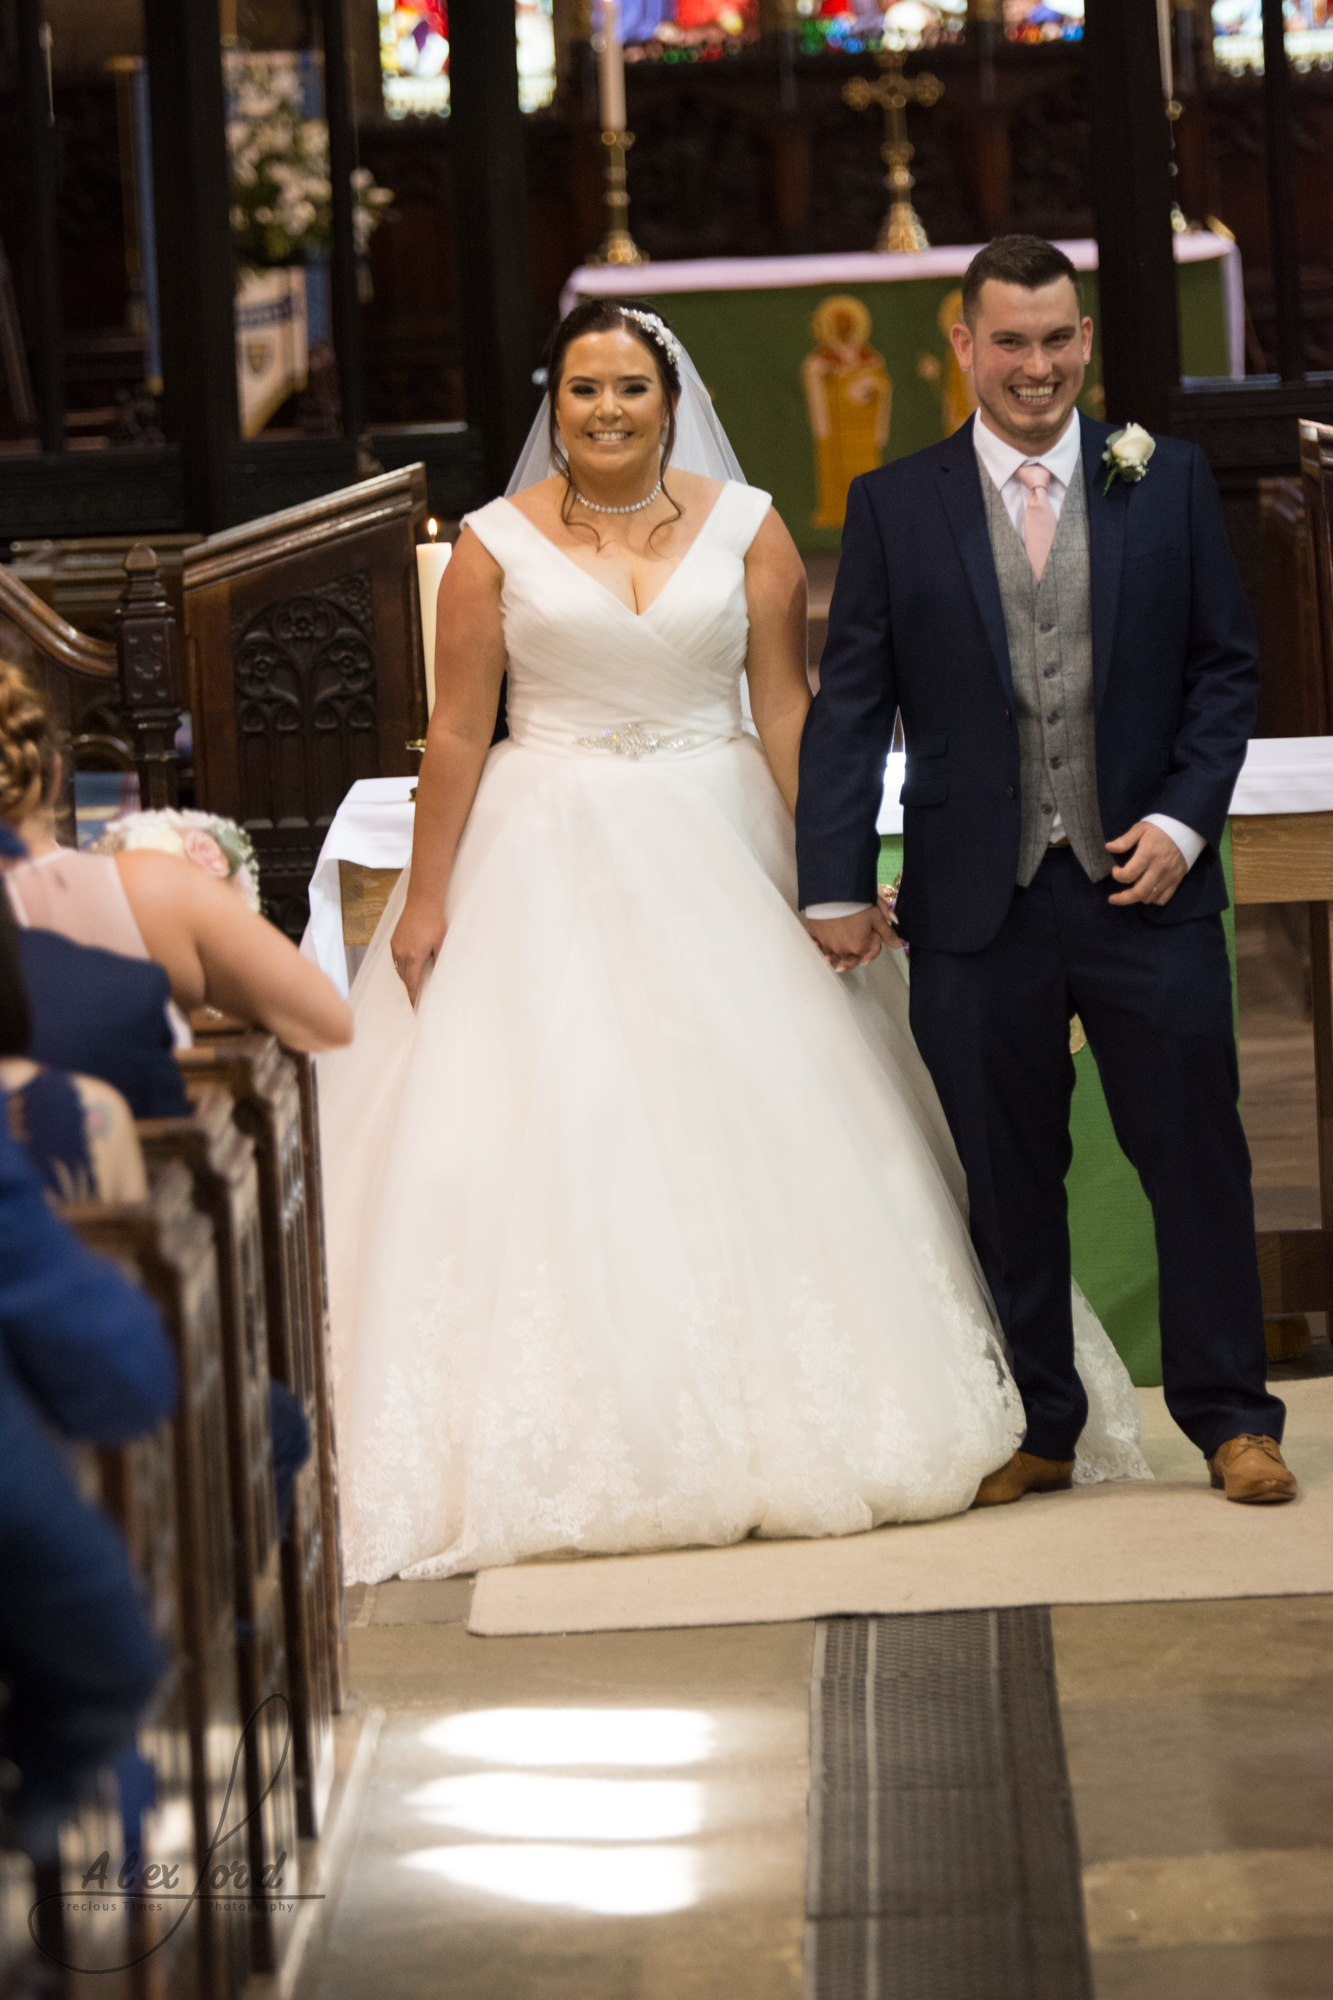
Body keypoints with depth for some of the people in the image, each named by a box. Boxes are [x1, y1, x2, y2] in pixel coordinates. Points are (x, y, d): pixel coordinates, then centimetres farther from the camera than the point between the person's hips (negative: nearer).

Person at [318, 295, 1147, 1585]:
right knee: (546, 1135, -6)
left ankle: (776, 1419, 9)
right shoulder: (498, 544, 1)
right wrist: (424, 898, -3)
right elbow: (457, 729, 0)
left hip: (715, 851, 1)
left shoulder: (742, 528, 4)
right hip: (549, 868, -1)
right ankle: (574, 1442, -2)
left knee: (754, 1128, -1)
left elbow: (788, 708, 2)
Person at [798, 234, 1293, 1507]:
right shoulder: (894, 507, 4)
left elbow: (1226, 667, 8)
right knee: (1003, 1176, 6)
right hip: (978, 902, 0)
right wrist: (835, 887, -5)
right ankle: (1034, 1428, 17)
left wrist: (1184, 820, -6)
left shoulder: (1168, 482, 6)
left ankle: (1230, 1417, 11)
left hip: (1144, 883, 0)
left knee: (1195, 1151, 1)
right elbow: (848, 705, 2)